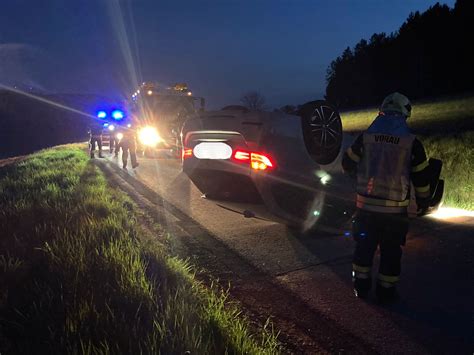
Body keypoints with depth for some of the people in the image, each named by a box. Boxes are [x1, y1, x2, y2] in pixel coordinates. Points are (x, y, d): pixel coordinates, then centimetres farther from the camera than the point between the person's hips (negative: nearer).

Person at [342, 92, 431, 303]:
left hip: (366, 206, 2)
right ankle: (386, 292, 20)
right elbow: (422, 177, 2)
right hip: (395, 210, -1)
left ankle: (361, 287, 25)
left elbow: (347, 164, 10)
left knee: (364, 247, 15)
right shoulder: (412, 143, -6)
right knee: (391, 252, 12)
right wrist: (423, 200, 18)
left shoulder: (365, 138, -2)